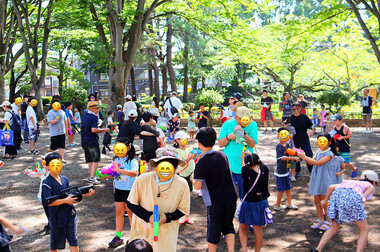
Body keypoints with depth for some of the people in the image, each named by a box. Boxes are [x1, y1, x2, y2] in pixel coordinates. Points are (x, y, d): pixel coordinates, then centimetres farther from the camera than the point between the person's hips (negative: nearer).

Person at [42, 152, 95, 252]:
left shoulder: (65, 179, 8)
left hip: (70, 215, 5)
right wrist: (66, 200, -24)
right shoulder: (47, 183, -12)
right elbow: (48, 202, -21)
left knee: (74, 241, 4)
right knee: (55, 244, 13)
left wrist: (86, 194, 2)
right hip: (56, 217, -4)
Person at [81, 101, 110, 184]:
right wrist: (104, 129, -13)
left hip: (84, 141, 8)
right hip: (92, 141, -8)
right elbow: (93, 130, -24)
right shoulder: (94, 117, -14)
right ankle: (91, 177, -10)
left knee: (89, 160, 15)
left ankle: (92, 175, 23)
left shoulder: (84, 116, 12)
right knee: (96, 160, -4)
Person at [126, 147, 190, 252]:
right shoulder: (142, 179, -15)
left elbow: (183, 209, 0)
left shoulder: (182, 184, -12)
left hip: (166, 234, 0)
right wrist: (148, 216, -18)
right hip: (142, 230, 0)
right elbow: (131, 203, -5)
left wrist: (167, 217, -18)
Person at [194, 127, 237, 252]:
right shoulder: (222, 155, 0)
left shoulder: (202, 163, -18)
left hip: (215, 202, -5)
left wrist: (192, 179, 4)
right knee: (228, 227, 19)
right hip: (231, 198, 5)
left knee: (213, 230, 12)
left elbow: (198, 186, -17)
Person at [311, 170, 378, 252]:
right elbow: (363, 198, 7)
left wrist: (325, 200, 45)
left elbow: (331, 187, 33)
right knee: (365, 229, 16)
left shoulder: (351, 182, 40)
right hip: (352, 198, -5)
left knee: (334, 229, 22)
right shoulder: (370, 187, 29)